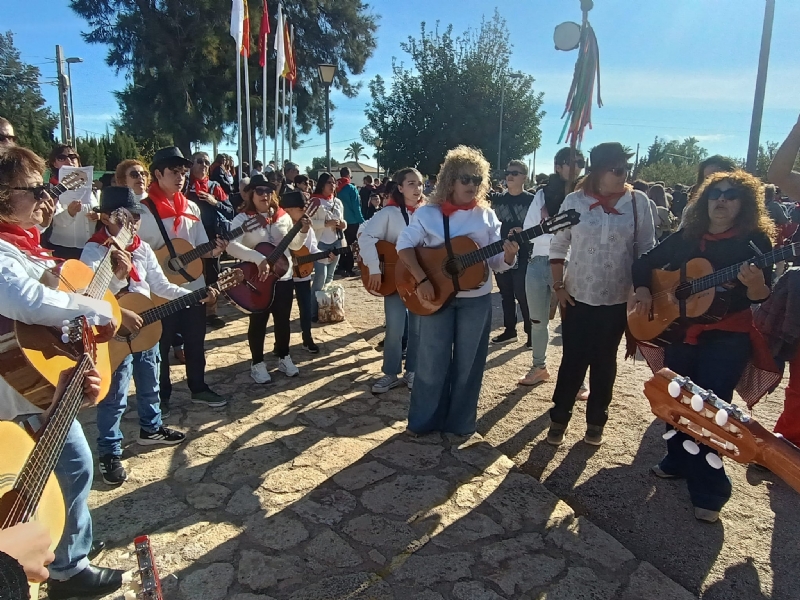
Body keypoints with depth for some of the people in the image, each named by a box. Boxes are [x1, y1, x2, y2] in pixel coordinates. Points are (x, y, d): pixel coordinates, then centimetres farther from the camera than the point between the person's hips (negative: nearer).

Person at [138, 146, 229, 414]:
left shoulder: (191, 208, 7)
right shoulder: (143, 210, -10)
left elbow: (201, 245, 9)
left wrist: (212, 250, -12)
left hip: (193, 285, 5)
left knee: (196, 341, 15)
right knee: (160, 346, 8)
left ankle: (199, 388, 30)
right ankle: (161, 397, 23)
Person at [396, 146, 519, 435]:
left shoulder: (487, 216, 2)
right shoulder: (428, 213, -4)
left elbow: (496, 263, 2)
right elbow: (404, 245, -9)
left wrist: (509, 257, -21)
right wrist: (421, 280, -20)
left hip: (476, 299, 2)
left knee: (467, 363, 9)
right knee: (432, 362, 7)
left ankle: (459, 422, 26)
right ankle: (424, 420, 24)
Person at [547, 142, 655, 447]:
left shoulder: (638, 202, -3)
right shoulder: (575, 200, -5)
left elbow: (646, 250, 1)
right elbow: (558, 246, 1)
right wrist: (558, 285, -4)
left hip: (618, 299, 1)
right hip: (578, 296, -1)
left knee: (604, 361, 12)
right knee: (573, 360, 3)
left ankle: (596, 421, 28)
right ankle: (559, 419, 20)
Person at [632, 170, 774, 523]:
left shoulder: (755, 240, -7)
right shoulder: (688, 236, 4)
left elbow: (763, 298, -13)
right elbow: (645, 263, 12)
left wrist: (755, 283, -35)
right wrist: (643, 291, -4)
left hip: (728, 339, -5)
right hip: (680, 332, 5)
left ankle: (708, 492, 8)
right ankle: (679, 461, 37)